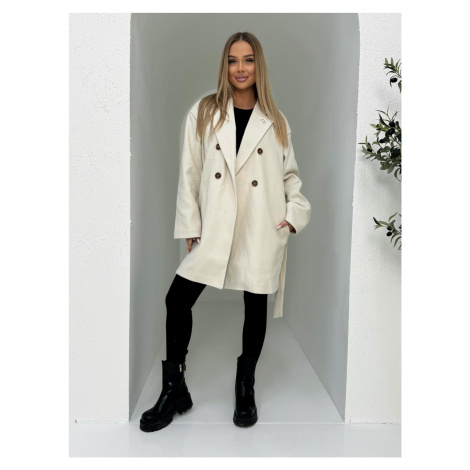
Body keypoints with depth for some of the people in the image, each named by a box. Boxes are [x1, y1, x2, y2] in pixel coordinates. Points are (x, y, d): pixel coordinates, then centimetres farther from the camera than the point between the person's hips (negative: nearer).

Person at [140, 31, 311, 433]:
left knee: (256, 307, 8)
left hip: (261, 230, 1)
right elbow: (190, 174, 3)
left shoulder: (276, 122, 9)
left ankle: (246, 389, 29)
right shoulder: (203, 113, 6)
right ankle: (174, 391, 15)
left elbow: (291, 174, 15)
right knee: (178, 299, -6)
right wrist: (190, 227, -1)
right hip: (214, 228, 0)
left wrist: (295, 213, -1)